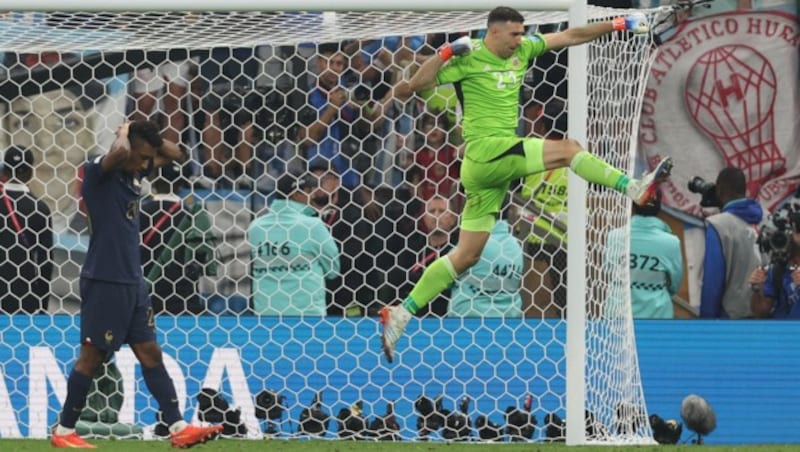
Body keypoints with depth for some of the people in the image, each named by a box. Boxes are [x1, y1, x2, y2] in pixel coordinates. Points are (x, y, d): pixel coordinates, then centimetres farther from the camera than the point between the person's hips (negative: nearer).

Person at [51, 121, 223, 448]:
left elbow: (173, 154, 23)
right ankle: (63, 432, 8)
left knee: (151, 354, 6)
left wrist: (148, 136, 5)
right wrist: (125, 133, -14)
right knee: (92, 357, -2)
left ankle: (178, 428, 5)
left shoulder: (134, 171, 10)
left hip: (132, 282, 8)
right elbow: (120, 152, -37)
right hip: (104, 282, -8)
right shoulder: (98, 172, -15)